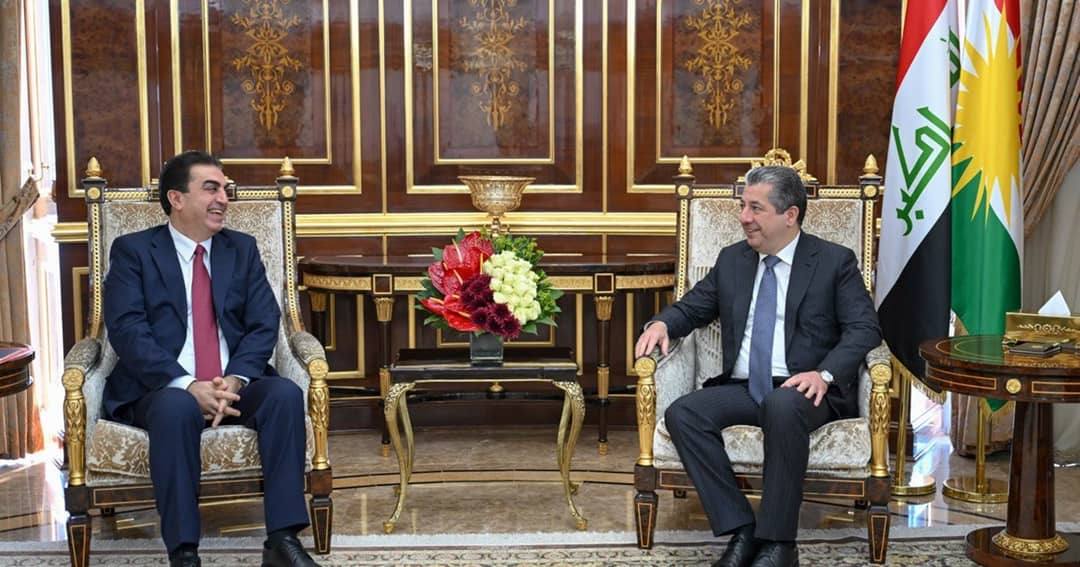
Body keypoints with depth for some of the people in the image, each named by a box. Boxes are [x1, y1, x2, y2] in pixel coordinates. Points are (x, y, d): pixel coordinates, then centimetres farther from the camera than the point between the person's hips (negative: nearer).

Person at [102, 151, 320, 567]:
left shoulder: (242, 249, 14)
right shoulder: (133, 250, 4)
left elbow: (264, 325, 4)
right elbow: (127, 331, -9)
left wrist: (234, 381, -16)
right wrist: (189, 386, -22)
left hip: (235, 386, 3)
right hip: (162, 389, -3)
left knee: (285, 393, -28)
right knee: (176, 407, -37)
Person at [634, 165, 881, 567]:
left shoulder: (835, 261, 3)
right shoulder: (731, 260, 16)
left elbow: (865, 328, -4)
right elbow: (692, 307, 22)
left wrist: (824, 374, -21)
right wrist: (661, 323, -2)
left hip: (803, 390, -4)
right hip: (742, 389, 4)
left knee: (782, 407, -39)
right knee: (682, 413, -24)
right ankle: (740, 530, -20)